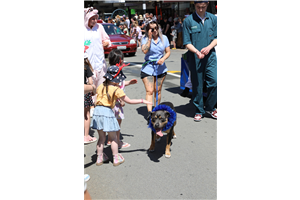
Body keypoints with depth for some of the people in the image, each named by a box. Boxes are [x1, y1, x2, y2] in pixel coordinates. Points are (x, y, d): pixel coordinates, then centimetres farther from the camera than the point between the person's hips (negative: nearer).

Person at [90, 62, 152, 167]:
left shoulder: (100, 87, 9)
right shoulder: (117, 90, -7)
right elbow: (129, 101, -3)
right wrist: (142, 101, 5)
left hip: (97, 111, 6)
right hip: (107, 112, -6)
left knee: (101, 138, 19)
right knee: (113, 138, 11)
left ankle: (99, 158, 27)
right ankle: (116, 158, 20)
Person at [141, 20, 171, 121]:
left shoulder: (164, 38, 7)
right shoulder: (145, 38, -2)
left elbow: (168, 52, 7)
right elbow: (144, 51, -17)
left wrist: (163, 58, -12)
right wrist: (150, 38, -15)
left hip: (161, 68, 3)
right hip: (148, 68, -3)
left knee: (158, 91, 9)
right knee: (149, 91, -11)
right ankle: (149, 113, -16)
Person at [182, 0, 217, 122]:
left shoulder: (213, 19, 7)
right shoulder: (188, 20, -2)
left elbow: (216, 37, 9)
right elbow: (187, 42, -4)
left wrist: (209, 47, -10)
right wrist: (197, 51, -20)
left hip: (210, 57, 2)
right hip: (195, 58, -2)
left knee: (214, 82, -3)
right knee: (197, 85, 5)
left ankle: (209, 108, 19)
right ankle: (199, 110, 21)